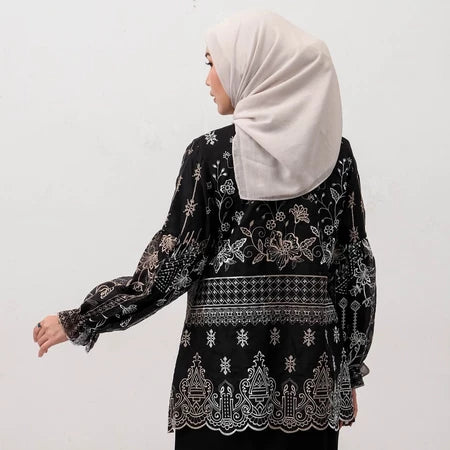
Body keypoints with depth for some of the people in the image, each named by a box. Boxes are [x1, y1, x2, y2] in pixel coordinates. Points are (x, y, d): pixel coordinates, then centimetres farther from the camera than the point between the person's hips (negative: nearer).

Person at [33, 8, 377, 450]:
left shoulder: (211, 152, -9)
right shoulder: (334, 152, 1)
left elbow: (174, 261, -9)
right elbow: (356, 269, 2)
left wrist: (80, 320, 2)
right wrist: (350, 372, 12)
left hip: (225, 362, -3)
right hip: (310, 369, 3)